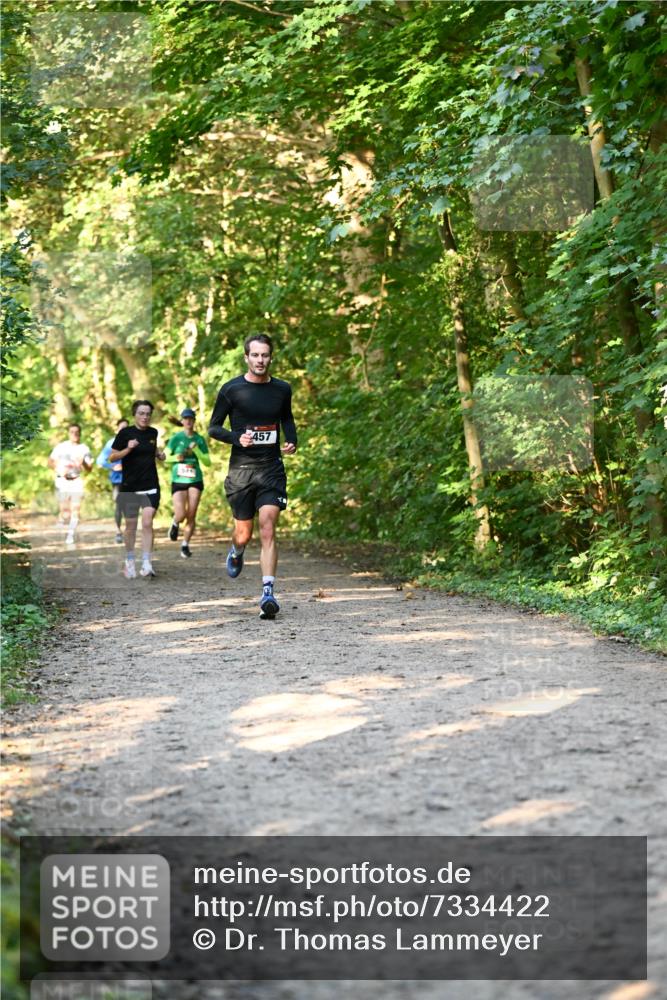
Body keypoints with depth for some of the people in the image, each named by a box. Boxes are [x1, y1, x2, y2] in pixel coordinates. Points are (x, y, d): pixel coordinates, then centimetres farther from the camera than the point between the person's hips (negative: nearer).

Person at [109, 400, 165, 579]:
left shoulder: (153, 433, 6)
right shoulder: (125, 433, -6)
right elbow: (112, 457, -3)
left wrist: (158, 453, 6)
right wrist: (128, 449, -19)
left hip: (150, 487, 2)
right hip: (129, 487, -2)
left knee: (147, 523, -11)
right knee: (131, 525, 7)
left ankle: (146, 563, -13)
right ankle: (129, 562, 24)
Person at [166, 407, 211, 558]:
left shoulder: (200, 439, 4)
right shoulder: (176, 438, -1)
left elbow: (207, 462, 3)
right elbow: (166, 457, 5)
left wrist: (196, 450, -11)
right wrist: (176, 458, -15)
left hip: (195, 480, 2)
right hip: (178, 481, -2)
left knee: (191, 515, -3)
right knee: (181, 515, -12)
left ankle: (185, 544, 14)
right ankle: (175, 523, 25)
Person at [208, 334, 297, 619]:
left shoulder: (282, 389, 6)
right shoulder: (231, 389, -3)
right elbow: (213, 427, 3)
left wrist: (292, 441, 4)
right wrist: (237, 438, -16)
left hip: (272, 469, 1)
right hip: (241, 469, -1)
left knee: (268, 531, -12)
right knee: (244, 534, 6)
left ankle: (268, 593, -14)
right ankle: (236, 553, 44)